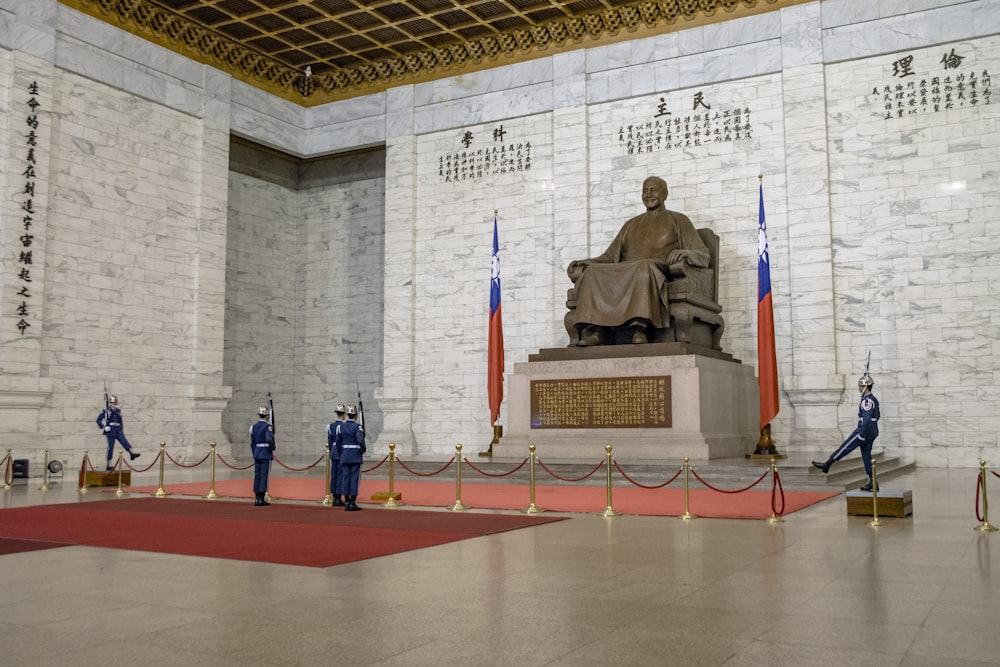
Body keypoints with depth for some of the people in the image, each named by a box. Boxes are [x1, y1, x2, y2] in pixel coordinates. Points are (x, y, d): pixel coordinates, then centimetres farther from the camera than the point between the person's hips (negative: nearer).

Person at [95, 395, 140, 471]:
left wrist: (122, 431, 21)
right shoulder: (106, 410, 0)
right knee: (110, 447, -2)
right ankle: (109, 465, 4)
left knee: (124, 441, -17)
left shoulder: (118, 410, 16)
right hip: (110, 431, -4)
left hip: (118, 430, 4)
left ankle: (132, 453, -38)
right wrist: (103, 427, -14)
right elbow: (98, 420, -1)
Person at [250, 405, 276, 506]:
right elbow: (269, 439, -26)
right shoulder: (267, 427, -12)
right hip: (266, 454, -6)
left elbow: (252, 443, 12)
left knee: (257, 475, 9)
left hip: (257, 453, 6)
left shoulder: (254, 427, 8)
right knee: (264, 475, -4)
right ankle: (261, 499, -4)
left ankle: (257, 498, 11)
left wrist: (255, 454, 19)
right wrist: (272, 448, -8)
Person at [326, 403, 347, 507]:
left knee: (333, 475, 9)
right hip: (341, 453, -7)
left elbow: (329, 441, 12)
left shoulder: (330, 425, 8)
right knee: (340, 475, -3)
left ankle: (334, 498, 14)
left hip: (333, 453, 7)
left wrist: (332, 453, 19)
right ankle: (338, 499, 0)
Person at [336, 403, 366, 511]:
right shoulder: (357, 427, -12)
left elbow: (338, 442, 9)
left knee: (345, 477, 7)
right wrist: (364, 449, -2)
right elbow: (361, 441, -23)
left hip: (345, 456, 5)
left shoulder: (341, 426, 4)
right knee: (354, 478, -1)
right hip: (356, 456, -5)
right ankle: (353, 503, -2)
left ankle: (347, 503, 8)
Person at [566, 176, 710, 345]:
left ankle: (639, 330, -54)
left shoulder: (678, 220, 20)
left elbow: (703, 254, 9)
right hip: (624, 273, 4)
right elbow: (610, 256, 24)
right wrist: (582, 262, 6)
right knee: (593, 271, -26)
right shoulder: (631, 225, 31)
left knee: (645, 266, -40)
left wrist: (683, 252, -15)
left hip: (659, 272, -4)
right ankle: (595, 331, -43)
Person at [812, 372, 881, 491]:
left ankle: (826, 465, 8)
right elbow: (877, 416, 24)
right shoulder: (873, 399, 13)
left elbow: (867, 419, -25)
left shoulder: (867, 401, -19)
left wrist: (862, 435, -23)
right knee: (866, 456, 10)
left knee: (844, 448, 0)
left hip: (864, 431, -10)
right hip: (872, 433, 10)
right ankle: (872, 483, 10)